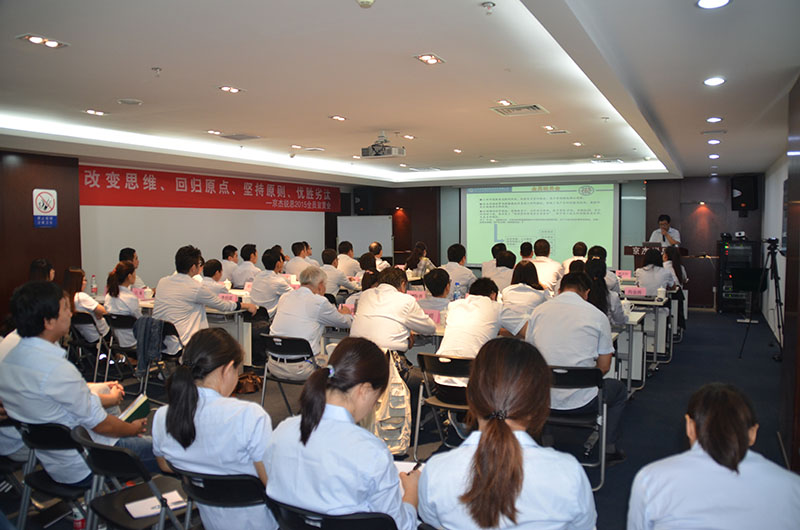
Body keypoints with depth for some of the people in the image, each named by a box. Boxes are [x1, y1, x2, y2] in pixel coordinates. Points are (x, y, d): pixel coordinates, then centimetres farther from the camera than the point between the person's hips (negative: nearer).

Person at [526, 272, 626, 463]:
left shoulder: (538, 311, 3)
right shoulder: (598, 316, -4)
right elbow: (604, 366, 2)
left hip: (543, 399, 3)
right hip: (581, 401, -2)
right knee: (619, 389, 29)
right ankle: (610, 449, 30)